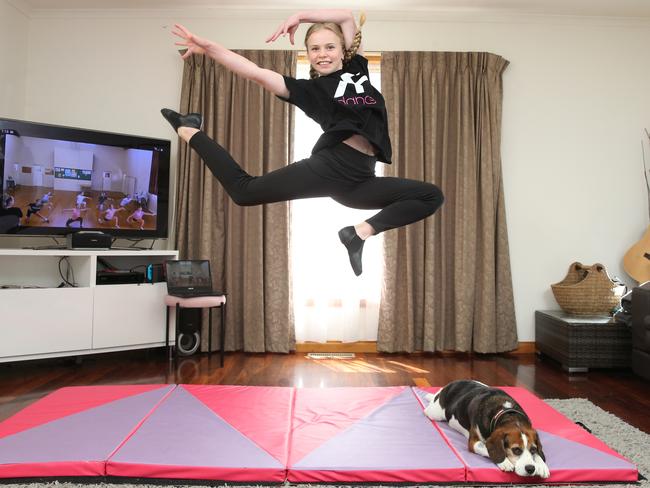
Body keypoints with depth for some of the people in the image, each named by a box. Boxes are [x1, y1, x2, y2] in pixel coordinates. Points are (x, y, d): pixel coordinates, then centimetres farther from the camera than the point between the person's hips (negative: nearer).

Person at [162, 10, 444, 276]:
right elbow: (256, 73, 2)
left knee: (432, 197, 5)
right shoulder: (309, 90, 11)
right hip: (328, 166, -4)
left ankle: (361, 232, -3)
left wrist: (300, 16, 16)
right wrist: (208, 47, -7)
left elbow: (347, 17, 25)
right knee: (244, 190, -10)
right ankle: (189, 131, 11)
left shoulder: (356, 68, 23)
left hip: (359, 179, 5)